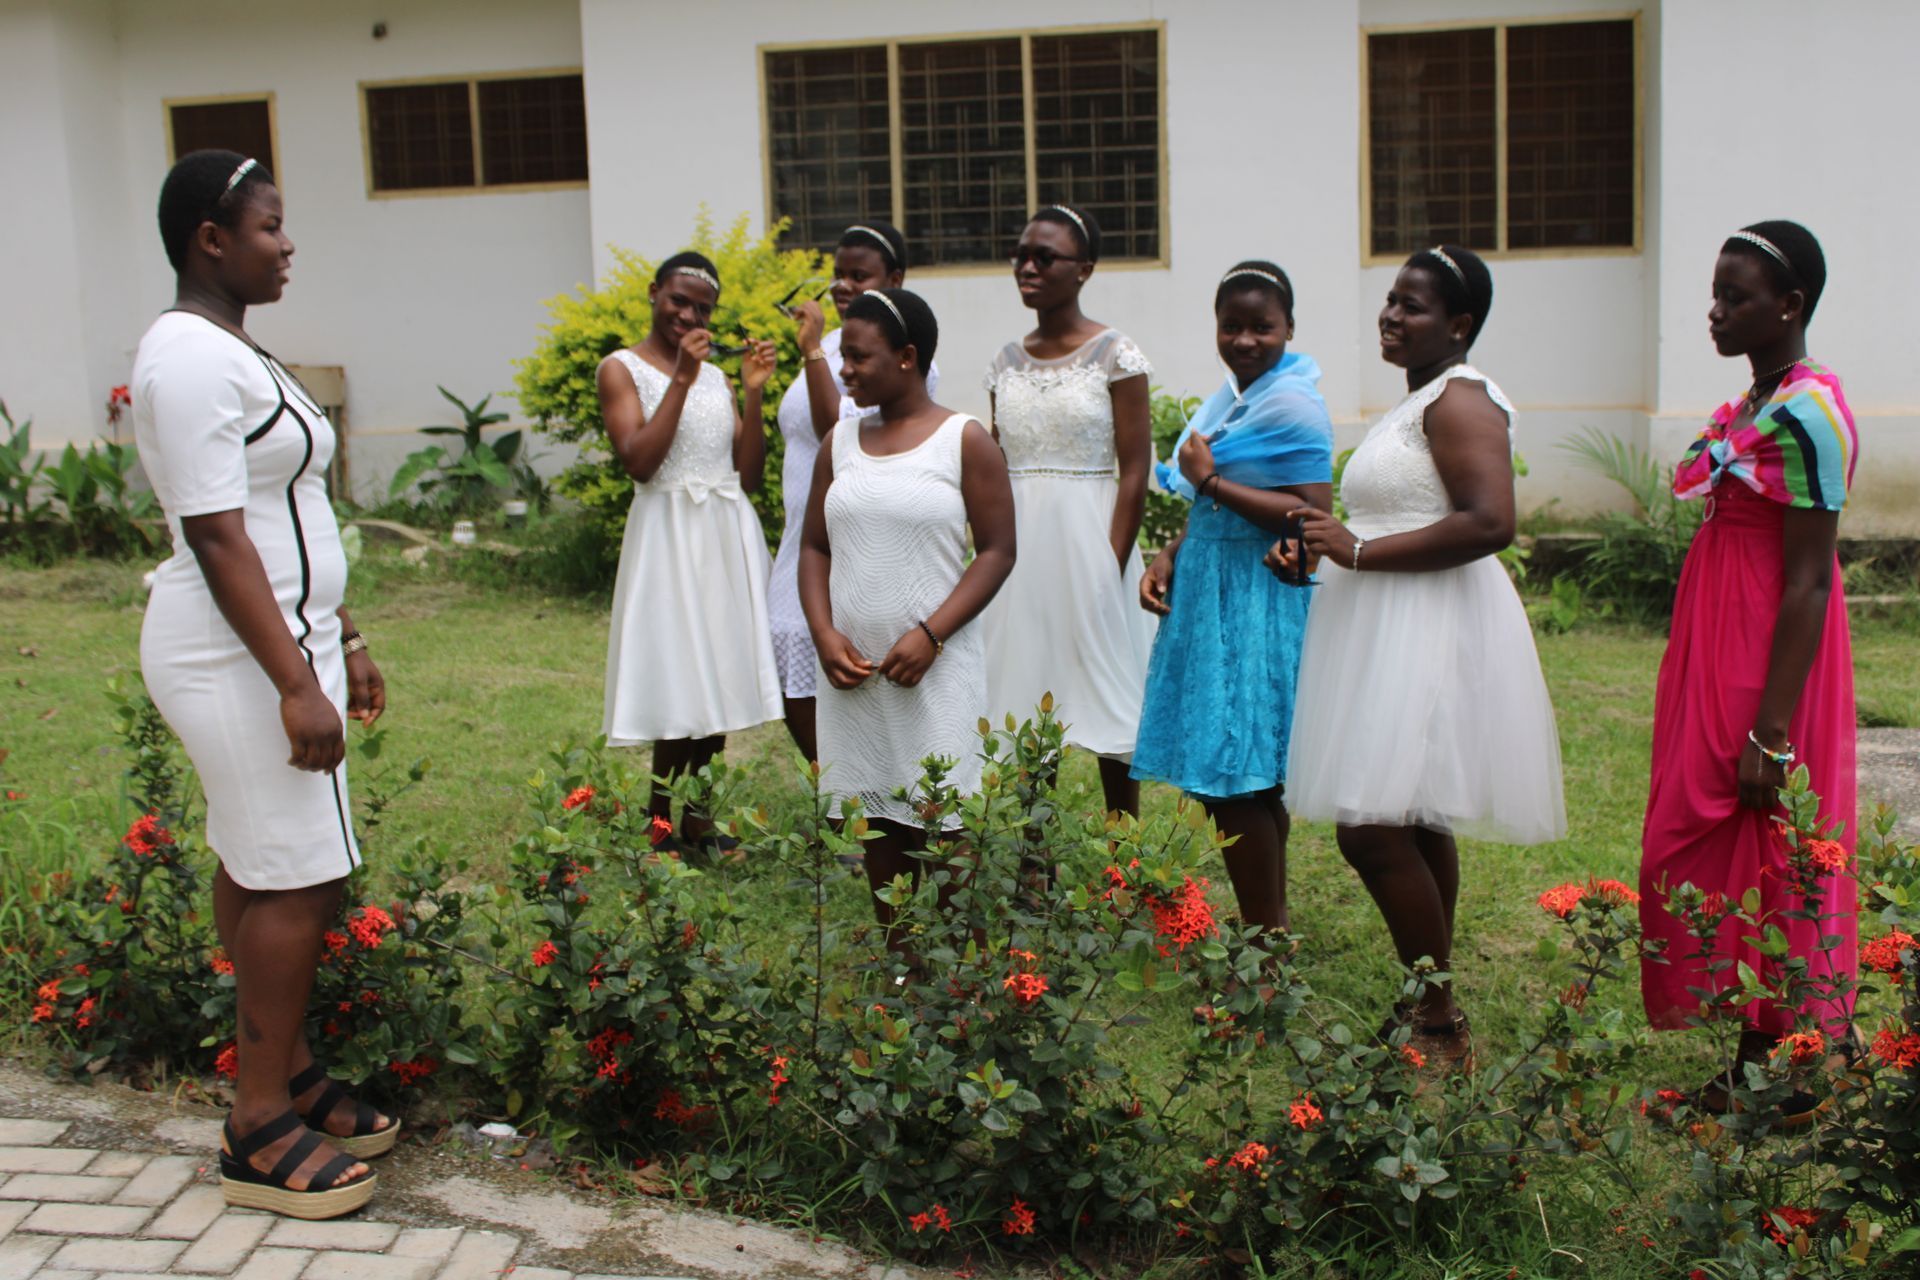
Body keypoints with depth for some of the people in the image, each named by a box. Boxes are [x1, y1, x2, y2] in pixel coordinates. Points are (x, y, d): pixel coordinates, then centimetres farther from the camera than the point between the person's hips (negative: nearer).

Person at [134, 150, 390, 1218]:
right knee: (297, 881, -7)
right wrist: (295, 683, -24)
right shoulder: (192, 358, -16)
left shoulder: (233, 352, 17)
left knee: (259, 871, 14)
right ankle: (263, 1133, 1)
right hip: (242, 652, -10)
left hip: (276, 639, 10)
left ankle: (289, 1076, 24)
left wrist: (344, 642, 21)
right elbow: (215, 535, -21)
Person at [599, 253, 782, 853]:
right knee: (679, 695, -6)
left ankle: (699, 824, 20)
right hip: (669, 537, -6)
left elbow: (748, 474, 9)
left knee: (719, 690, 8)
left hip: (729, 536, 6)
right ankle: (664, 833, 6)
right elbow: (638, 461, -15)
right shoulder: (622, 369, -1)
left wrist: (753, 393, -1)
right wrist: (681, 379, -15)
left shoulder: (715, 375, 14)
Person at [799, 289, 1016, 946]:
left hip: (933, 669, -4)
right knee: (879, 824, 11)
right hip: (853, 669, 5)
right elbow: (814, 548, 12)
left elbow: (997, 551, -6)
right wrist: (824, 634, -5)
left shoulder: (964, 440, -4)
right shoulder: (841, 441, 9)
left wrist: (930, 634, -16)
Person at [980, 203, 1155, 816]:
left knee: (1107, 713, 2)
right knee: (1024, 708, 5)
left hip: (1087, 541, -5)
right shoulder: (1008, 361, 10)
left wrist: (1113, 567, -13)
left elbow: (1135, 471, -8)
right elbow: (994, 471, 14)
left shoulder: (1115, 354, -5)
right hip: (1020, 549, 5)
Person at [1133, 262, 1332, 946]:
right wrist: (1169, 558, 8)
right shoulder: (1232, 398, 15)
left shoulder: (1292, 404, -14)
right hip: (1210, 597, 9)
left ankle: (1268, 938, 5)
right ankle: (1271, 925, 23)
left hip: (1259, 605, -9)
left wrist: (1210, 480, -20)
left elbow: (1313, 516, -22)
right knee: (1244, 784, 13)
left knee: (1236, 784, -6)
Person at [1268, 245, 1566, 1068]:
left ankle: (1442, 1027, -2)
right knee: (1413, 827, 13)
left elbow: (1489, 522, -25)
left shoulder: (1461, 399, -12)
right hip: (1389, 633, 11)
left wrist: (1359, 551, -20)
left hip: (1429, 633, -11)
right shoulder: (1418, 402, 20)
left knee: (1372, 830, -13)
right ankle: (1431, 1010, 22)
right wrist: (1316, 556, 15)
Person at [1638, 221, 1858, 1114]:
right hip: (1718, 656, 10)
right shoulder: (1752, 404, 12)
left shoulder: (1806, 414, -17)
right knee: (1704, 852, 13)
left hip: (1767, 663, -10)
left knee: (1759, 859, -1)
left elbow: (1808, 580, -20)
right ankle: (1759, 1066, 23)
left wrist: (1771, 731, -22)